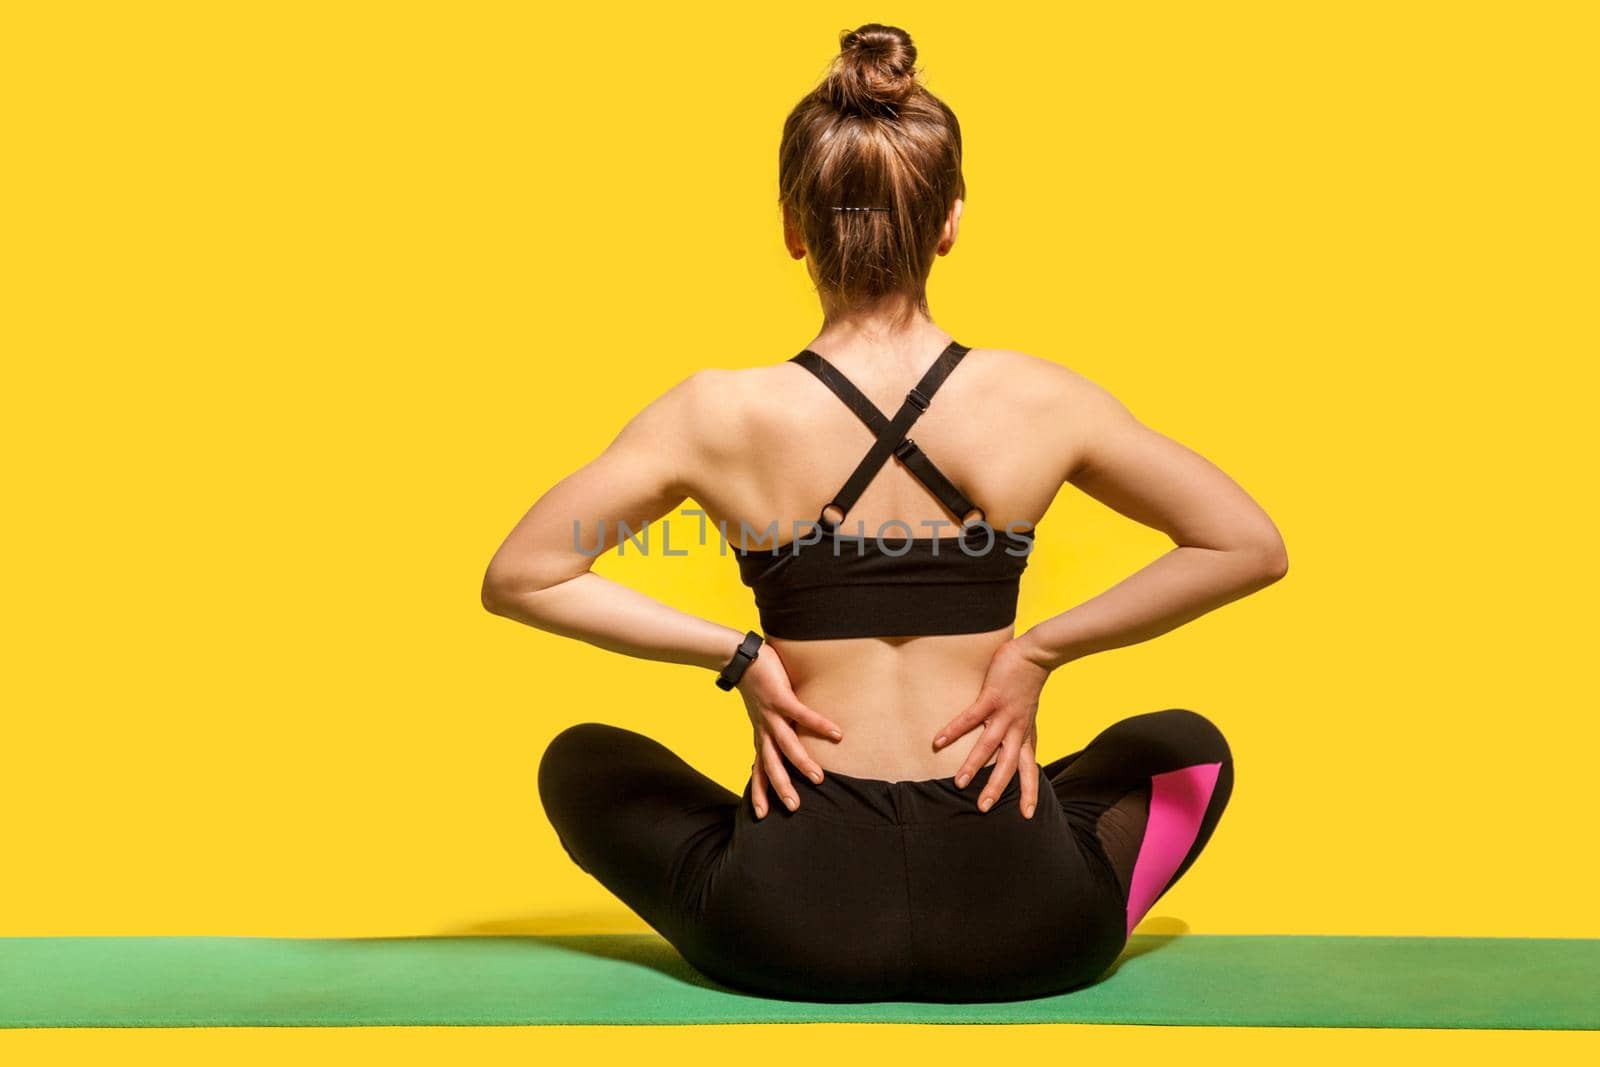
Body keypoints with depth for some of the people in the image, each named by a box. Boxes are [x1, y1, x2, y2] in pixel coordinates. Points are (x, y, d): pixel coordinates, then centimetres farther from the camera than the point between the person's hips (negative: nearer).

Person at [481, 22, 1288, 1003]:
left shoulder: (722, 417, -8)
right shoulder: (1037, 401, -6)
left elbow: (518, 578, -2)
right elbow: (1250, 547, 2)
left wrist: (735, 655, -2)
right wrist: (1041, 651, -1)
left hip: (787, 923, -1)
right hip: (1016, 927, 1)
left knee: (581, 762, 28)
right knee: (1188, 746, 31)